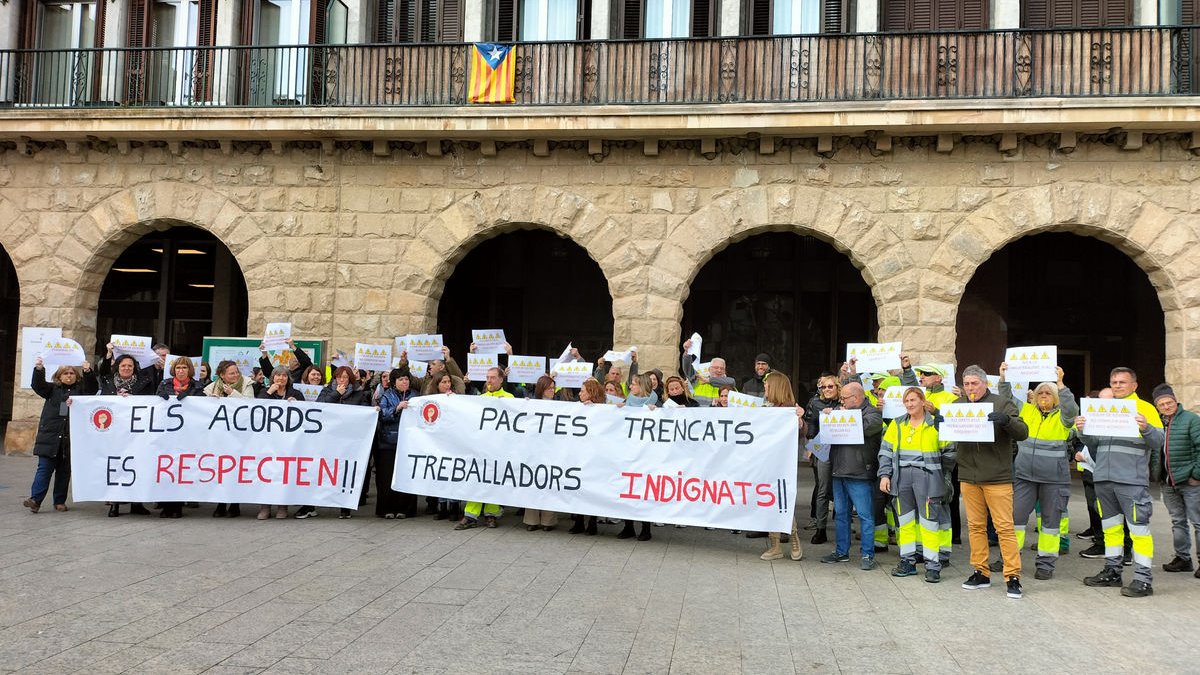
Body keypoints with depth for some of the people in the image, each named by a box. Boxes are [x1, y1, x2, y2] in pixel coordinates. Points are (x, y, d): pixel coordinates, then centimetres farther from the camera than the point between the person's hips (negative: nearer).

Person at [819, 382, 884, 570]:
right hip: (839, 472, 8)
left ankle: (867, 555, 3)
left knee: (865, 515, -3)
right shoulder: (842, 410, 21)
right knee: (840, 514, 13)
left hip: (859, 474, -8)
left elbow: (864, 427, -23)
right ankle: (841, 552, 22)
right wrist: (827, 415, 10)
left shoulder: (872, 412, -3)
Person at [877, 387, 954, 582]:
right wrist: (885, 475, 3)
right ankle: (907, 561, 18)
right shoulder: (897, 425, 11)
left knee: (929, 519, -4)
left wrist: (939, 473, 4)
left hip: (926, 476, -4)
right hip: (902, 476, 4)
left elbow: (949, 452, 4)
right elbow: (886, 450, 11)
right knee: (905, 520, 9)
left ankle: (932, 565, 2)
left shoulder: (935, 424, -1)